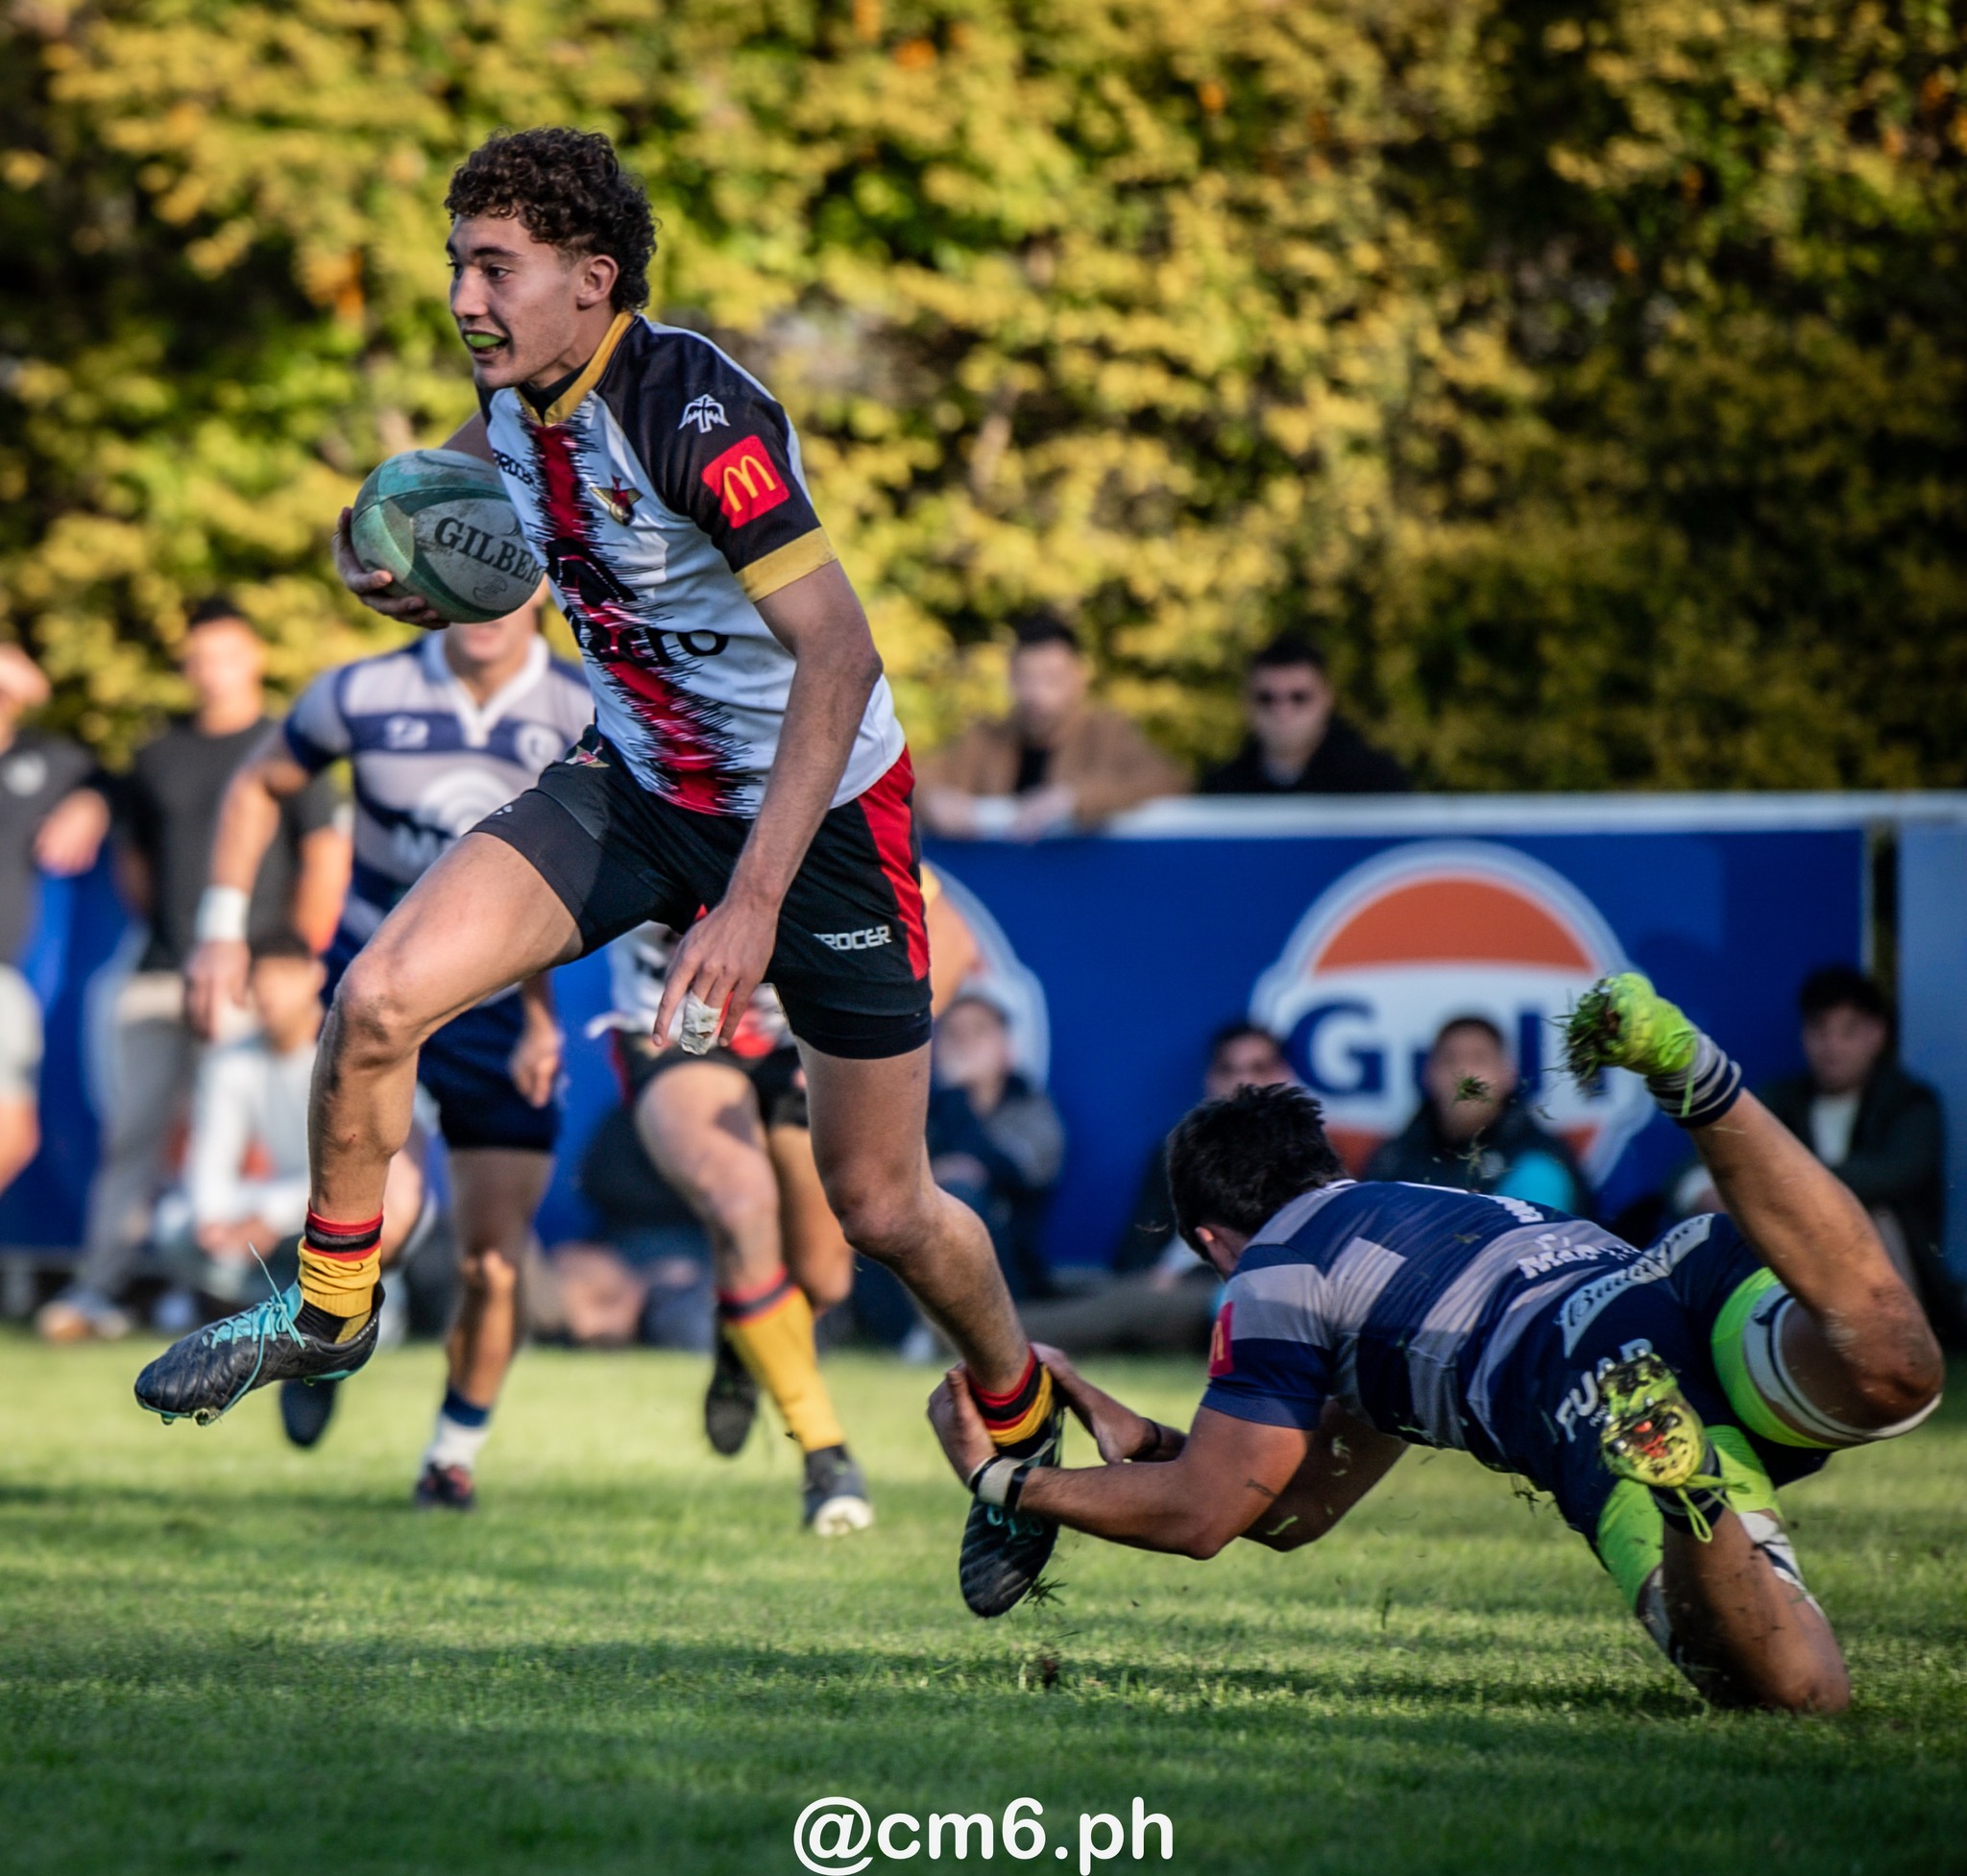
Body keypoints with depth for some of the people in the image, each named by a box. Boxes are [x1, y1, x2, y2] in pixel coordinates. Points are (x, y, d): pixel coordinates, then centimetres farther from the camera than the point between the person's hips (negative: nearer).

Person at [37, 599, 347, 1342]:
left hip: (247, 981, -4)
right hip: (159, 976, 4)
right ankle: (96, 1289, -4)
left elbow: (327, 862, -1)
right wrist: (167, 931, 12)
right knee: (132, 1133, -3)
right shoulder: (158, 759, 15)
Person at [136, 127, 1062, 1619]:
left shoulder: (693, 409, -29)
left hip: (818, 810, -6)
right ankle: (331, 1306, 9)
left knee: (880, 1207, 2)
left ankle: (1024, 1416, 31)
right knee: (380, 997, -14)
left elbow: (839, 654, -34)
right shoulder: (522, 390, -6)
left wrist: (752, 900, -38)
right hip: (635, 781, 6)